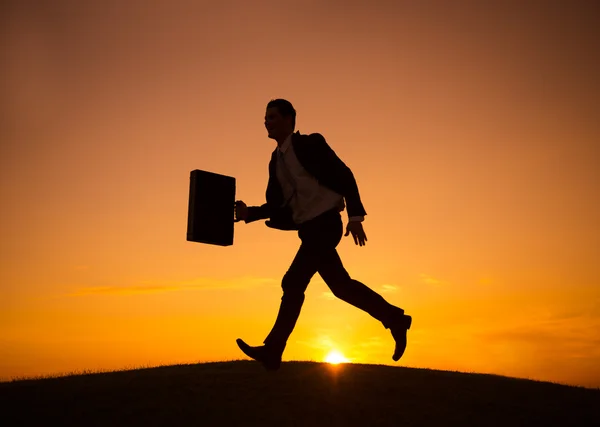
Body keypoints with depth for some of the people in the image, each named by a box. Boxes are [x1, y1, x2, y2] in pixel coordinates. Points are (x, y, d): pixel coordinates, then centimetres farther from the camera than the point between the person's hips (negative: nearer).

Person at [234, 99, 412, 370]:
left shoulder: (310, 144, -7)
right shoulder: (275, 160, 13)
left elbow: (344, 176, -10)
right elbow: (277, 204, 12)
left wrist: (355, 216, -16)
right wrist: (249, 212, -4)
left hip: (325, 222, -8)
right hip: (308, 228, 8)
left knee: (293, 283, -12)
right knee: (340, 285, 11)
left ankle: (272, 351, -6)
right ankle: (395, 320, 25)